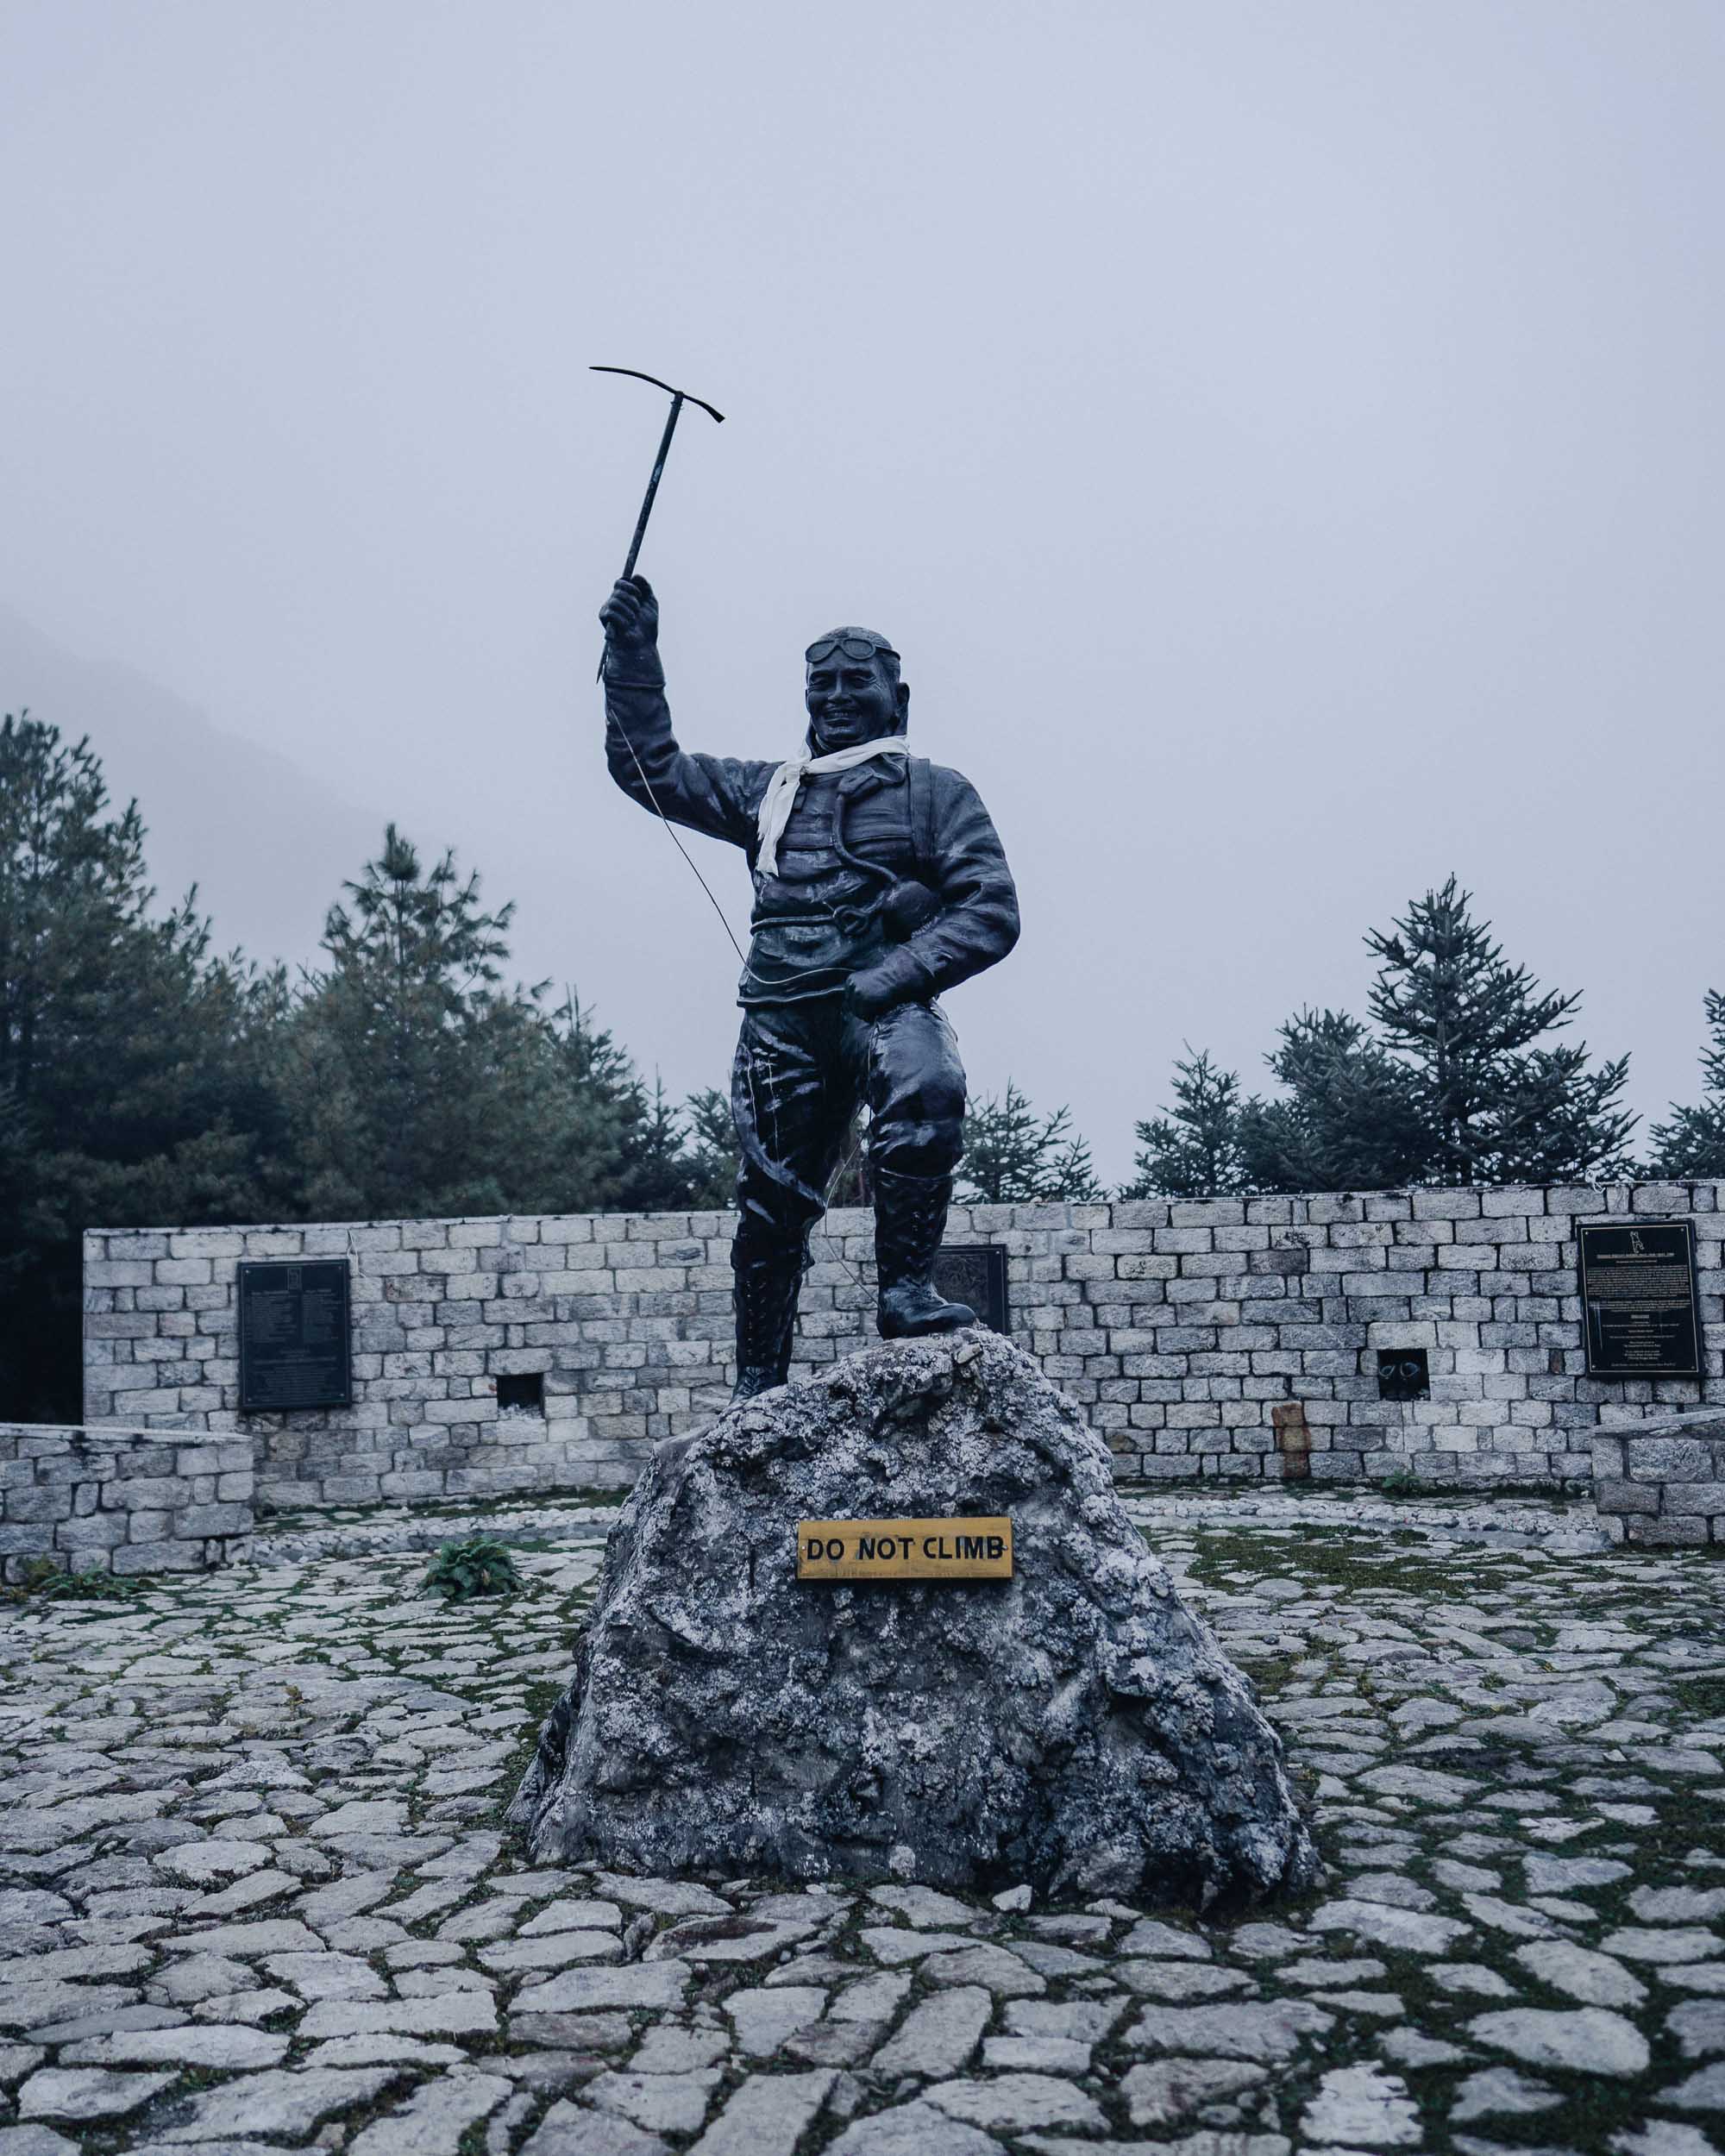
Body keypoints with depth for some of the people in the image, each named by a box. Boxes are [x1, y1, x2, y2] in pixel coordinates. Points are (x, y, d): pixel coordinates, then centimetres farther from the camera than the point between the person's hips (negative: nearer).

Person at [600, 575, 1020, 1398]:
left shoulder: (936, 792, 12)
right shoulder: (769, 789, 24)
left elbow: (992, 913, 1)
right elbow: (651, 769, 24)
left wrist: (893, 976, -13)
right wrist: (634, 656, 14)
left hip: (885, 1004, -3)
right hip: (781, 1017, 3)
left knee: (926, 1091, -35)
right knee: (771, 1198, 0)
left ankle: (906, 1290, -28)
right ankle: (757, 1386, 12)